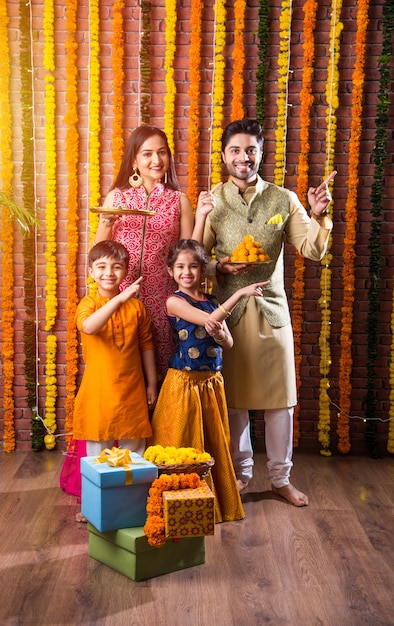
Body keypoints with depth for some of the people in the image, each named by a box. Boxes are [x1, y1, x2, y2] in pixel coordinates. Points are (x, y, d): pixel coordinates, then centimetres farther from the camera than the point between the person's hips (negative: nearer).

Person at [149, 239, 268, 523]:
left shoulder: (212, 301, 9)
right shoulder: (175, 302, -9)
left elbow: (229, 343, 8)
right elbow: (209, 319, -23)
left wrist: (218, 333, -14)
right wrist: (239, 294, -22)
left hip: (212, 382, 6)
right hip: (184, 382, -6)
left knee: (214, 443, 14)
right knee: (182, 444, 3)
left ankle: (217, 500, 29)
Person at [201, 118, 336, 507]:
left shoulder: (284, 200, 1)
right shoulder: (211, 202, -1)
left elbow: (313, 251, -1)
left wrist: (318, 217, -17)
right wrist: (221, 267, -18)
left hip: (271, 309, 1)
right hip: (229, 310, 0)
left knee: (280, 396, 6)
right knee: (233, 398, 10)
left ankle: (281, 478, 24)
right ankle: (240, 472, 30)